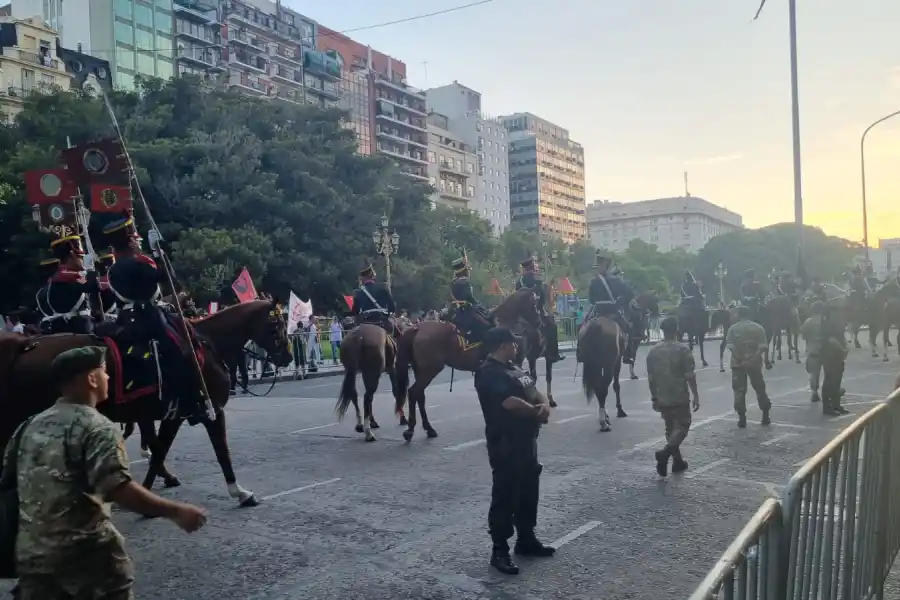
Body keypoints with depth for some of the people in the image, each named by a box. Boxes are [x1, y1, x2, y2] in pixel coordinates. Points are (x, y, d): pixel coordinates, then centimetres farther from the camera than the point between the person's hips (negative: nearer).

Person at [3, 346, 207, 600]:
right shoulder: (98, 427, -16)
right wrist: (176, 511, -23)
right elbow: (118, 488, -26)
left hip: (30, 551, 7)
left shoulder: (30, 425, 8)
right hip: (84, 550, -7)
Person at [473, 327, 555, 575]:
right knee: (505, 495, -2)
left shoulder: (513, 368, 15)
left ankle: (527, 539, 32)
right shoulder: (489, 373, -17)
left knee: (529, 491, 18)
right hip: (505, 443, -10)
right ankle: (499, 550, 7)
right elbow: (510, 402, -26)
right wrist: (536, 411, -10)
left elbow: (534, 392, 16)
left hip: (526, 439, 10)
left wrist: (544, 405, -7)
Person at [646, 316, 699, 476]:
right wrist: (696, 396, -6)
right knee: (682, 426, 4)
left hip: (662, 398, 5)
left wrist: (654, 397, 14)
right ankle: (665, 452, -17)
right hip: (680, 397, -5)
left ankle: (678, 460, 22)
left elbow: (651, 377, 6)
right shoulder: (682, 349, -12)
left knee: (671, 428, 16)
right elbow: (690, 375, -14)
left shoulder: (653, 351, 2)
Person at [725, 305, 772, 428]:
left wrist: (740, 359, -14)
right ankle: (765, 416, 18)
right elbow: (763, 346, -8)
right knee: (760, 389, 14)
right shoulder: (758, 327, 3)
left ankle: (742, 419, -1)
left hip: (737, 363, -1)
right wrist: (753, 358, -13)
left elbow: (730, 346, -13)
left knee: (739, 391, 3)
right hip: (754, 363, 1)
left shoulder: (733, 328, -1)